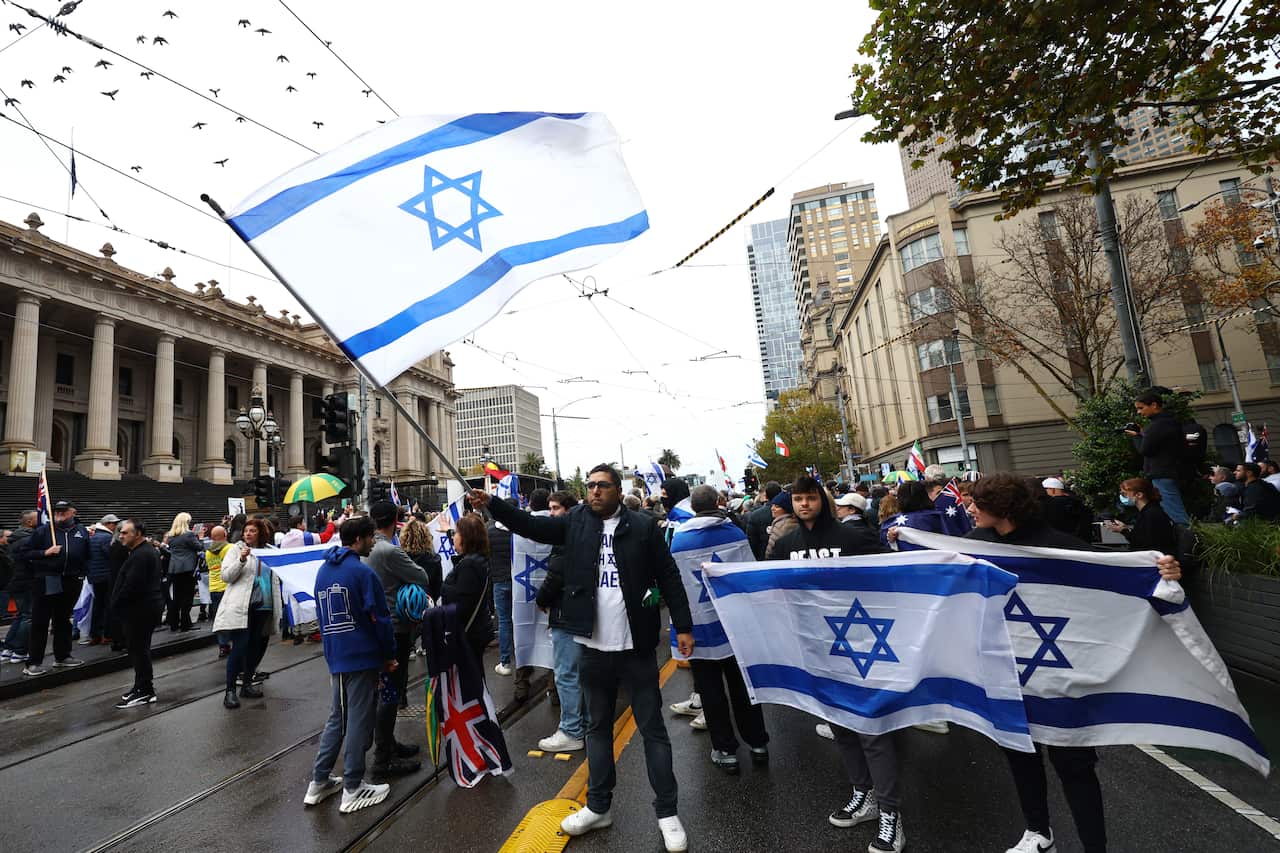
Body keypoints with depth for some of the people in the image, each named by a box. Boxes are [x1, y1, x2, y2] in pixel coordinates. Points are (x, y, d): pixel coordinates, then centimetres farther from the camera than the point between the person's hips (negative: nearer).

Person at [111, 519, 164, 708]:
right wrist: (117, 604, 18)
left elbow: (131, 586, -24)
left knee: (139, 650, -3)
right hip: (148, 606, 11)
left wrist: (116, 604, -10)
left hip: (140, 609, -11)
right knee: (139, 649, 18)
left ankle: (145, 692, 3)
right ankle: (143, 686, 27)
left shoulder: (140, 555, -19)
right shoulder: (148, 550, 16)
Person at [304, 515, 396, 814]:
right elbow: (379, 618, -16)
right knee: (360, 722, 4)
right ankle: (353, 790, 14)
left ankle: (319, 783, 26)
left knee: (337, 718, 20)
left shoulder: (323, 571, 8)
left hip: (335, 657, 8)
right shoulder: (362, 572, -18)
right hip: (362, 657, -8)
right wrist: (390, 655, -5)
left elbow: (322, 615, 16)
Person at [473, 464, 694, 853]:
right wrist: (491, 505, -15)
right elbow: (532, 526, -4)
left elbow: (669, 577, -5)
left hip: (636, 646, -3)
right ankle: (598, 806, 36)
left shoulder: (643, 526, -7)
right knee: (598, 726, 19)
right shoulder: (576, 520, 1)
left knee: (652, 728, 10)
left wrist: (683, 626, -6)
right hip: (594, 646, 3)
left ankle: (667, 813, 25)